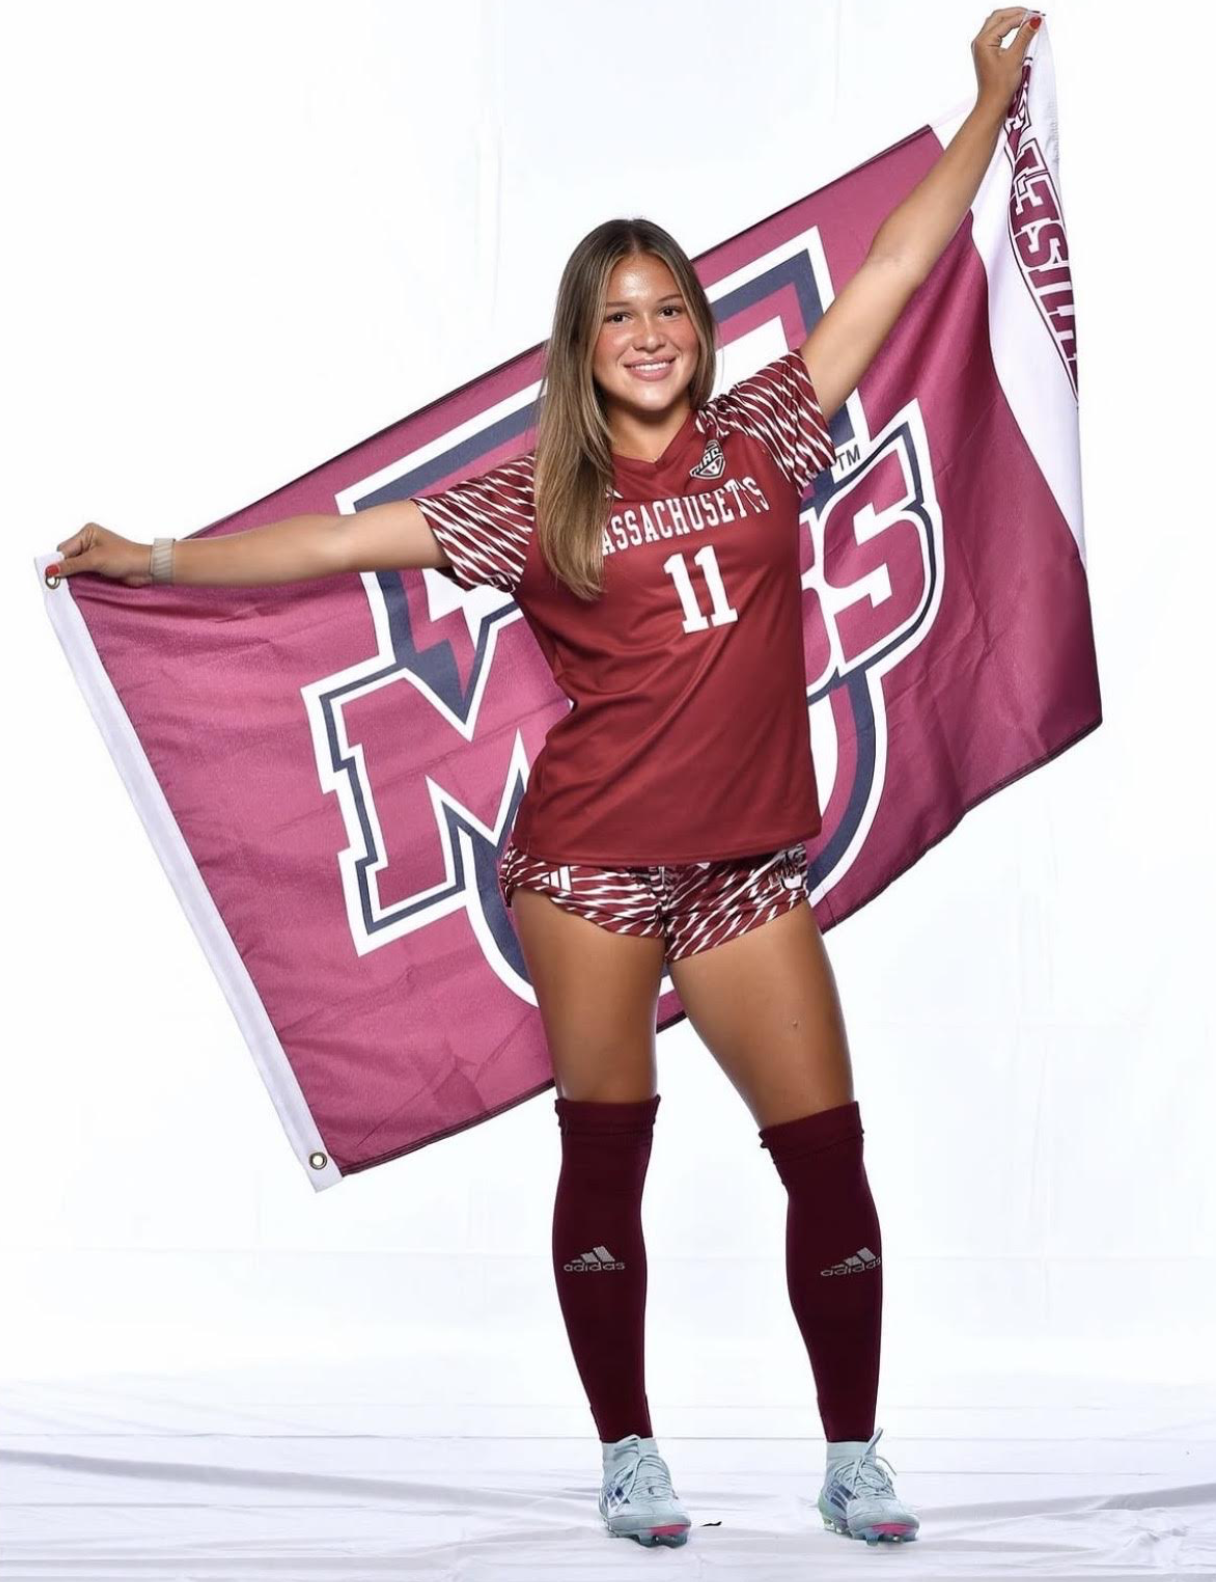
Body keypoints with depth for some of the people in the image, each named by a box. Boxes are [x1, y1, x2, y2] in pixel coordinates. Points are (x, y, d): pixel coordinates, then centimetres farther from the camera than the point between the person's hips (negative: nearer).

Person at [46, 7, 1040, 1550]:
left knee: (826, 1149, 0)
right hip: (592, 862, -2)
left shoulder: (762, 437, 5)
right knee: (606, 1152, 3)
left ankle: (854, 1461, 13)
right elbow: (340, 540, 4)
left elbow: (896, 265, 8)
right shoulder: (532, 502, 1)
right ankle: (628, 1455, 16)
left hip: (750, 868, 2)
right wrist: (159, 562, 2)